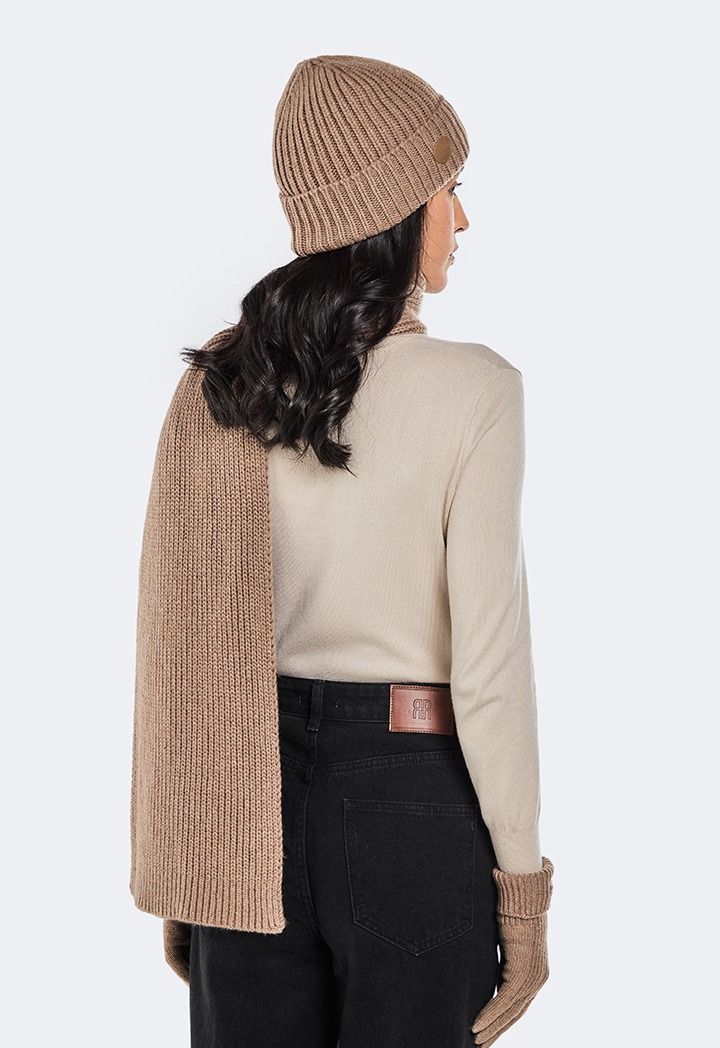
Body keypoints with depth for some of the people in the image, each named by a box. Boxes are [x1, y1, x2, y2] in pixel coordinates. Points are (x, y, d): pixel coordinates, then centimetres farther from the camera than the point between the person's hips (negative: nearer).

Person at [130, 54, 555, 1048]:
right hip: (410, 801, -4)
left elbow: (178, 640, 2)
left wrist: (180, 866, 12)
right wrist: (522, 886, -5)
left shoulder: (216, 384, -1)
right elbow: (487, 661, -15)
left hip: (249, 804, 4)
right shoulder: (471, 389, -14)